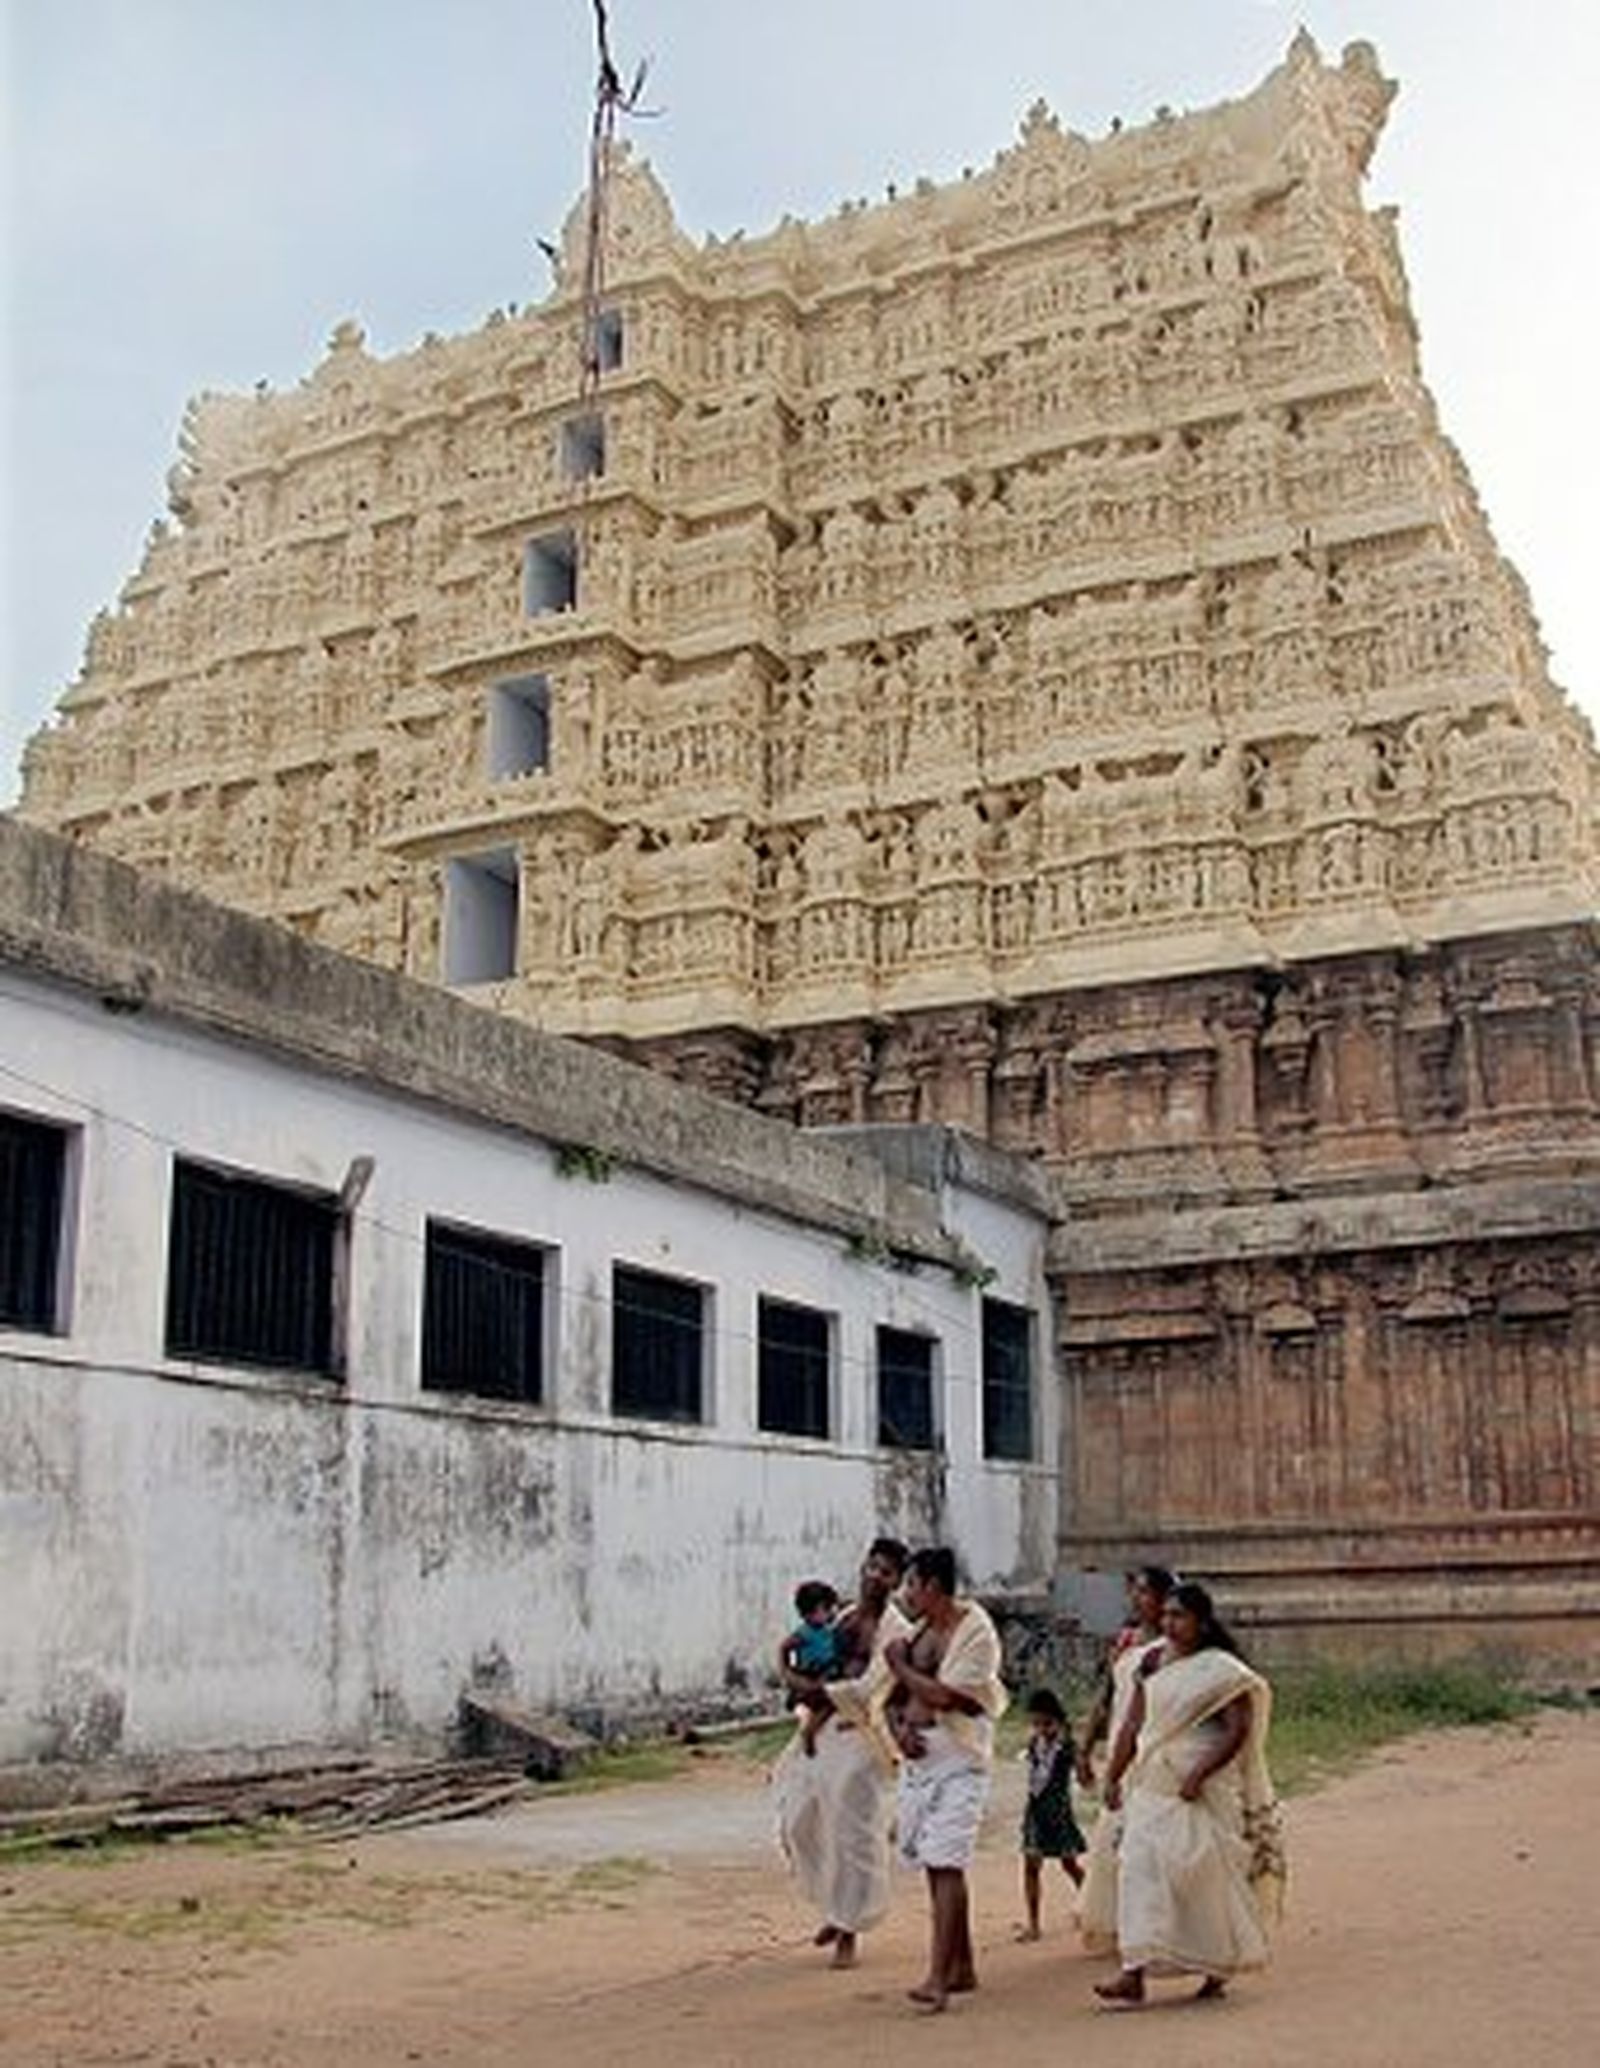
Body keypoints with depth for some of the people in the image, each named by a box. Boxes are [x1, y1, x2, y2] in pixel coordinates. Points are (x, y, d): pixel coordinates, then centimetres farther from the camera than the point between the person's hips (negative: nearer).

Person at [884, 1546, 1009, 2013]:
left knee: (945, 1865, -14)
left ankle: (938, 1978, -17)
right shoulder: (921, 1632, 12)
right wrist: (899, 1726, -5)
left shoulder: (975, 1632, -12)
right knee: (937, 1865, 12)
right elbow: (895, 1696, 16)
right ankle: (962, 1967, 22)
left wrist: (901, 1666, -8)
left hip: (958, 1759, -8)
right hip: (919, 1756, 8)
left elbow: (943, 1696, -21)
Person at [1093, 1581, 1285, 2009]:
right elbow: (1133, 1725, 13)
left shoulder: (1222, 1671, -7)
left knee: (1203, 1873, 0)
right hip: (1154, 1787, 5)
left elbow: (1238, 1730, -13)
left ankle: (1218, 1969, 21)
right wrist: (1113, 1776, 7)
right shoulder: (1153, 1664, 10)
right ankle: (1134, 1975, -5)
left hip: (1204, 1792, -5)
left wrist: (1199, 1774, -21)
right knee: (1141, 1867, -5)